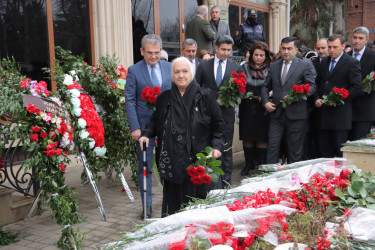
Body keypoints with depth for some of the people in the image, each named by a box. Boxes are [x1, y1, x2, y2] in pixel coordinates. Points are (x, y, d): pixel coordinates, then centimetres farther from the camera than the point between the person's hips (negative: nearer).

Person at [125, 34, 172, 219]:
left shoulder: (169, 67, 5)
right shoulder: (134, 71, -3)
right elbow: (129, 101, -6)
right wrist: (134, 127, -13)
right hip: (145, 124, -2)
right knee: (145, 167, 5)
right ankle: (147, 205, 17)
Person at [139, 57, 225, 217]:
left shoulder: (205, 96, 3)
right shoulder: (164, 98, 11)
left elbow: (218, 124, 5)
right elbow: (155, 121, 22)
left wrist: (217, 146, -6)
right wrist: (147, 134, 4)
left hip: (198, 158, -2)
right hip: (173, 160, 2)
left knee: (197, 197, 1)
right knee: (174, 198, 3)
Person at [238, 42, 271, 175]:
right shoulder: (244, 68, 5)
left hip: (263, 109, -1)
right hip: (247, 108, 1)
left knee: (262, 137, 3)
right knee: (247, 137, 6)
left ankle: (261, 164, 16)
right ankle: (249, 163, 19)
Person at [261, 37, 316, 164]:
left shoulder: (306, 65, 1)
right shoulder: (274, 66, 13)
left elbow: (312, 86, -5)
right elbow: (266, 87, 18)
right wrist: (266, 102, 1)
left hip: (296, 114, -3)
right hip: (276, 113, 3)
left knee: (294, 148, 5)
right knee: (273, 145, 0)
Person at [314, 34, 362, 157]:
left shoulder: (352, 63, -5)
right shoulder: (324, 62, 14)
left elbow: (357, 87, -10)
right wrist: (317, 99, 4)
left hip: (340, 115, -6)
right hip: (324, 113, 6)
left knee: (341, 151, 0)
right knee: (324, 151, 9)